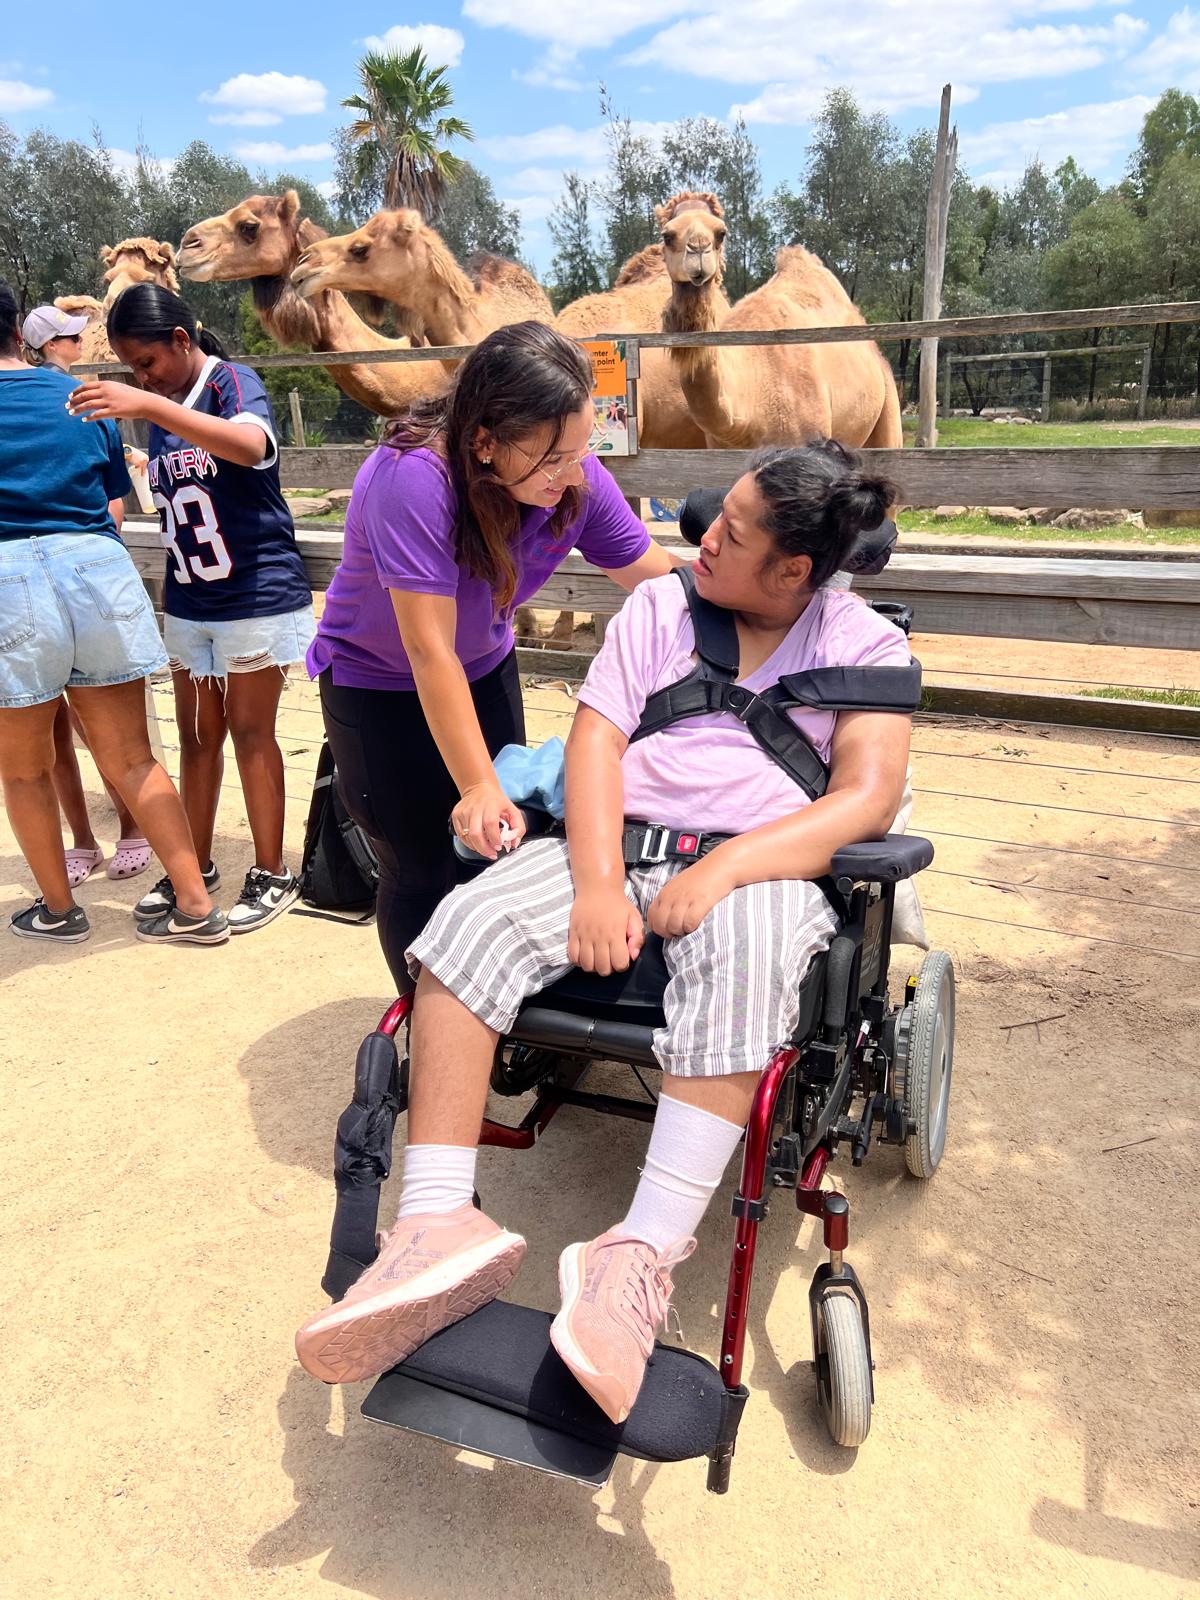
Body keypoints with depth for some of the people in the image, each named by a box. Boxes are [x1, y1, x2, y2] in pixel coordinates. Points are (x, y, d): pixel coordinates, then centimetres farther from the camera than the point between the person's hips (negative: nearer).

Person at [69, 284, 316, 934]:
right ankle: (195, 866, 23)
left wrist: (150, 407, -40)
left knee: (250, 732, -1)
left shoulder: (233, 382, -10)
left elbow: (250, 446, -34)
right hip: (187, 605, 7)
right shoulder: (161, 408, 11)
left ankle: (271, 873, 11)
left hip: (257, 597, -7)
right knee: (196, 736, 11)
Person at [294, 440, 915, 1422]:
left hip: (763, 864, -2)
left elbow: (868, 799, -6)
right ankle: (441, 1228, -27)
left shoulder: (867, 647, 7)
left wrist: (722, 870, -22)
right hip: (618, 845, 3)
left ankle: (641, 1258, -38)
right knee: (470, 923, -24)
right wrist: (597, 884, -13)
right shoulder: (659, 607, 15)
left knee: (738, 962, -39)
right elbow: (595, 741, 4)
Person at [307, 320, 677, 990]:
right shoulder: (413, 479, -36)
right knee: (424, 869, -1)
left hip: (487, 669, 5)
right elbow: (430, 653, -35)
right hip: (377, 681, -4)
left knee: (504, 845, 7)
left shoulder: (577, 477, -21)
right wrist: (479, 785, -36)